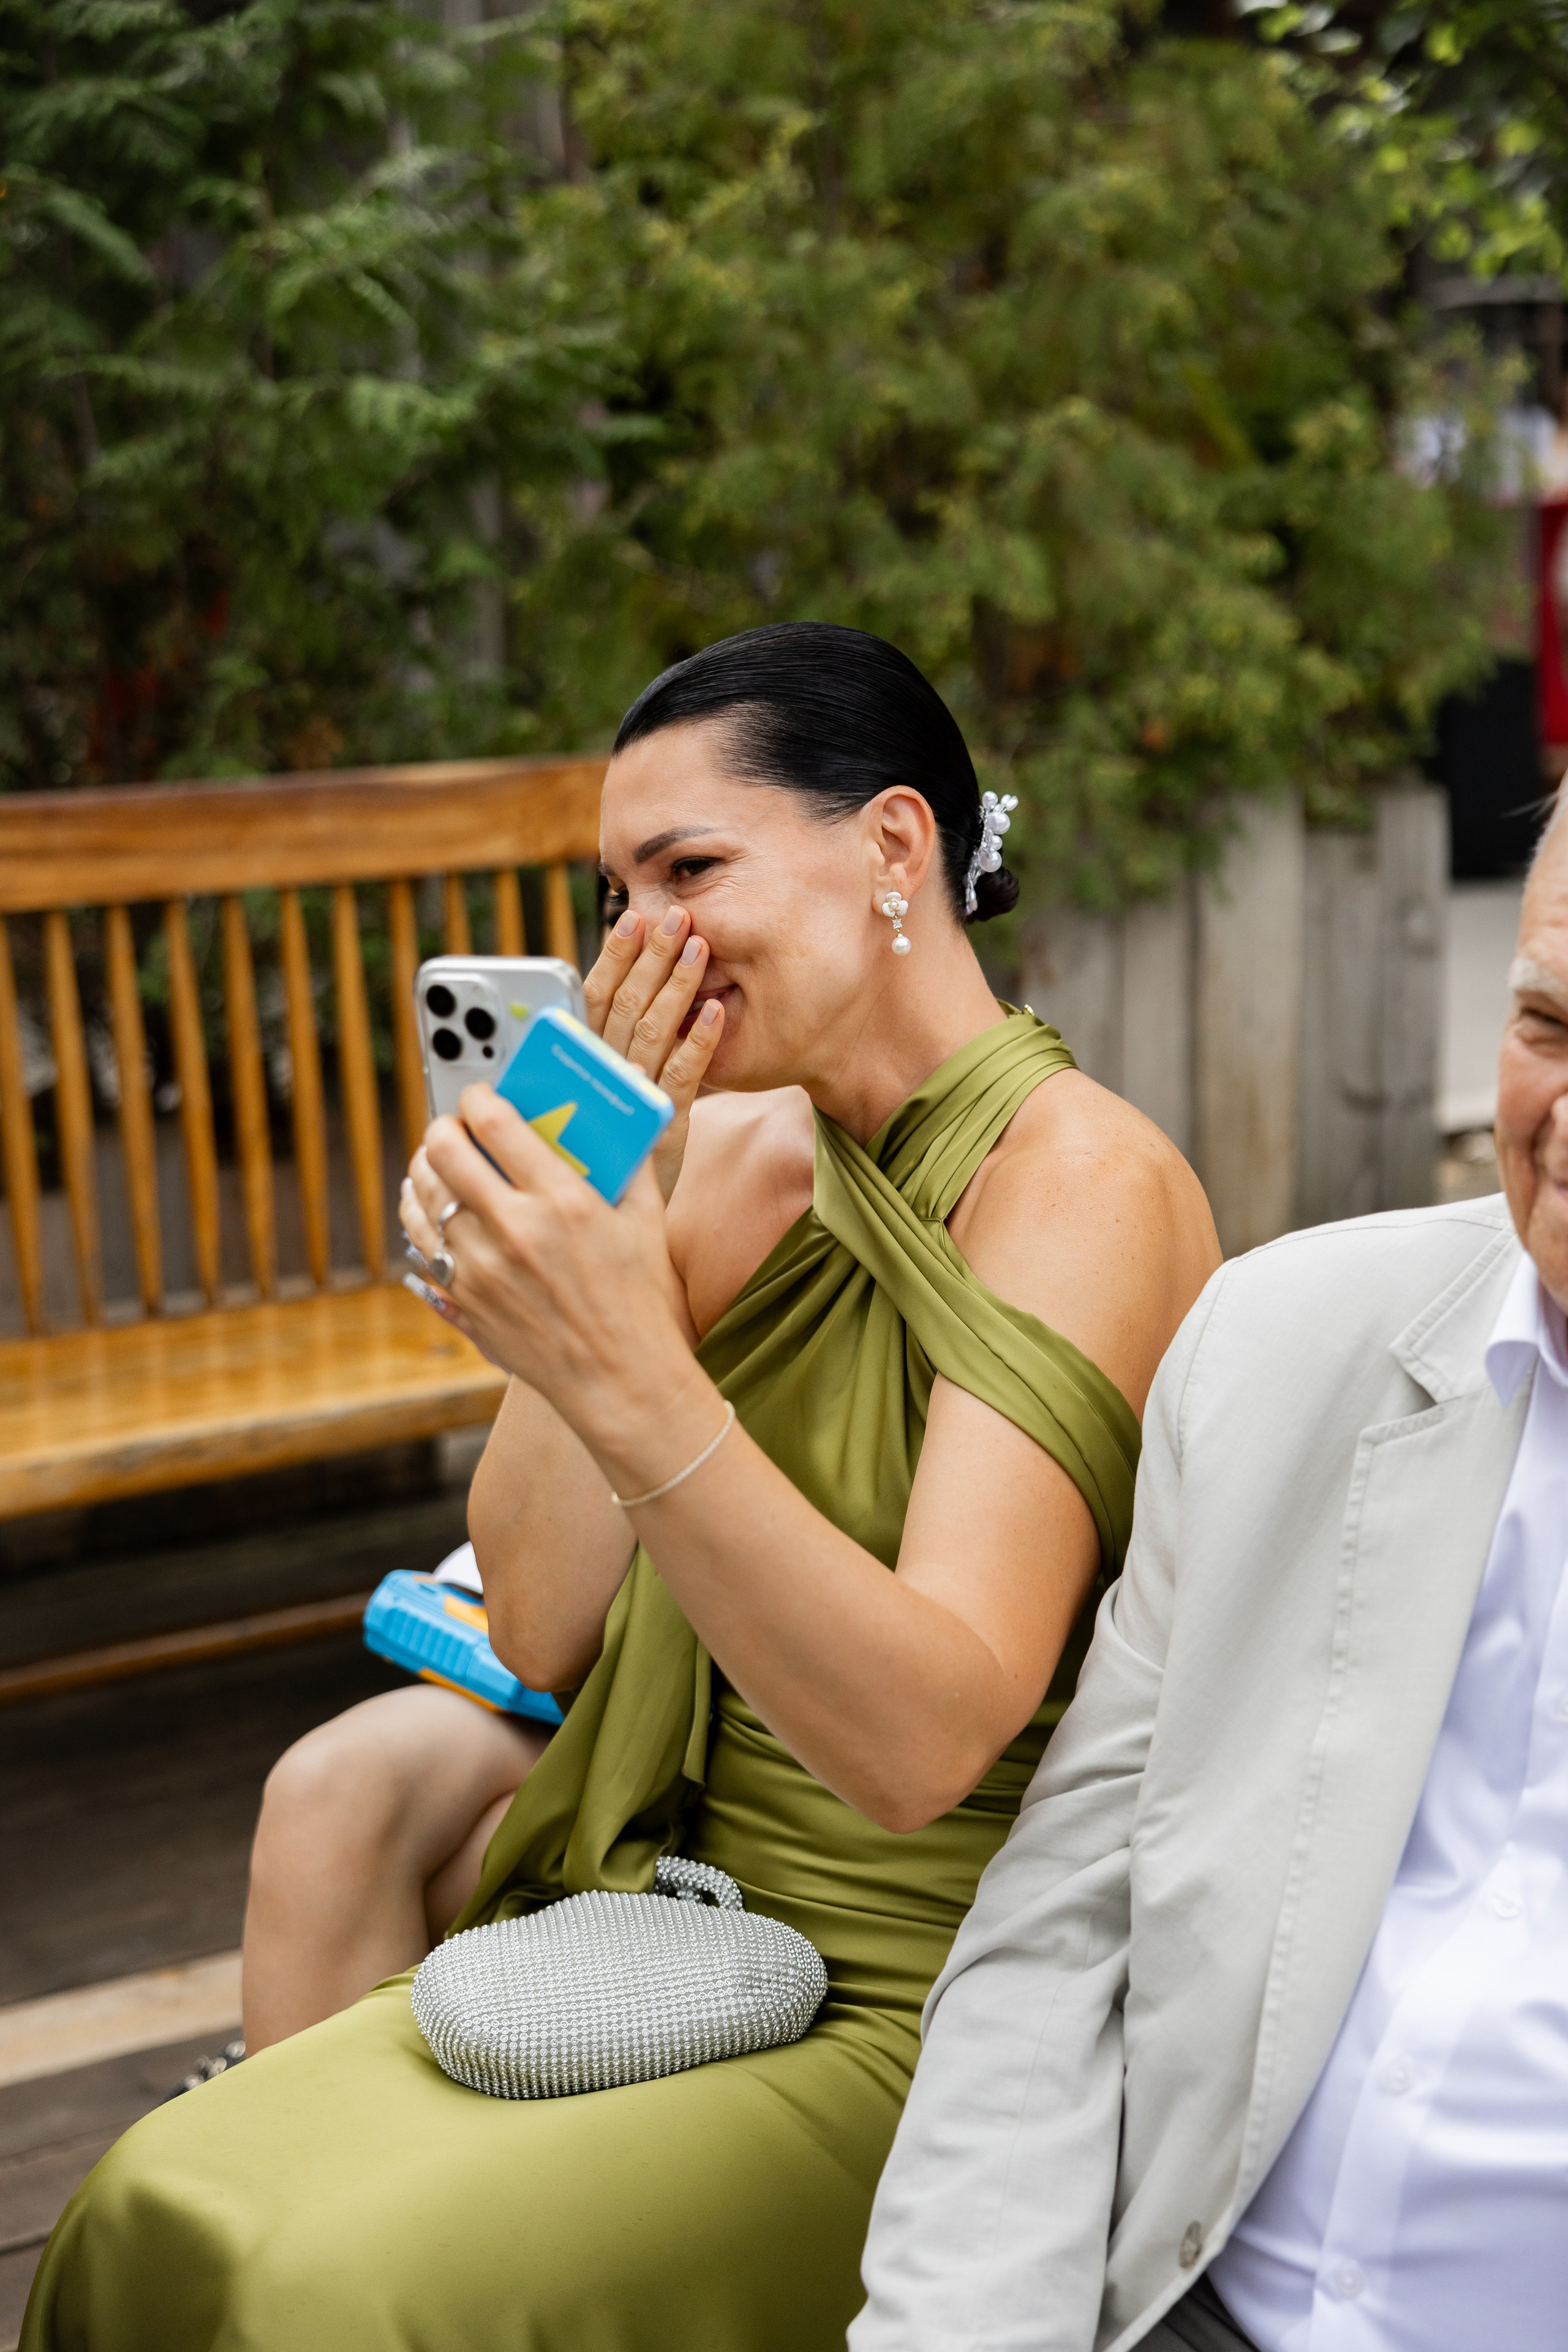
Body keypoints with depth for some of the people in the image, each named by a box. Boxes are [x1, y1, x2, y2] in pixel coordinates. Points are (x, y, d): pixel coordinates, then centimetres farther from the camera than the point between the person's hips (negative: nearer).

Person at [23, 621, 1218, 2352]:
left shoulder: (1081, 1179, -16)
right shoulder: (734, 1163, 5)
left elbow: (923, 1744, -26)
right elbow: (539, 1631, -2)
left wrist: (630, 1379, -38)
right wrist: (613, 1184, -9)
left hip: (922, 2027, -6)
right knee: (169, 2209, -12)